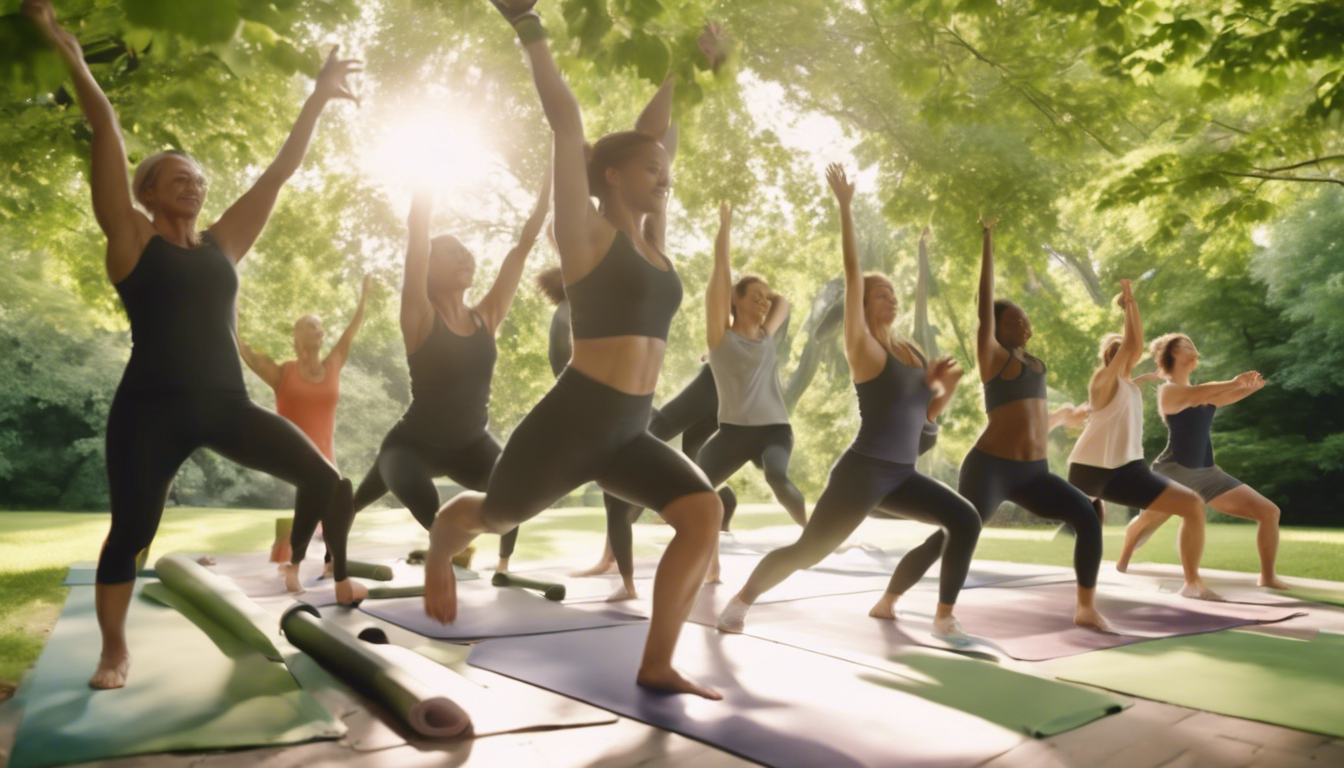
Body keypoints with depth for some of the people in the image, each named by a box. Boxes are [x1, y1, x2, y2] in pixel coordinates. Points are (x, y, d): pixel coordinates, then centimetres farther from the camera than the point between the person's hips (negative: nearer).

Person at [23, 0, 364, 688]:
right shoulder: (131, 238, 3)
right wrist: (69, 55, -3)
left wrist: (317, 100, 11)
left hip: (225, 404, 4)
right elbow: (106, 131, -1)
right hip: (152, 408, -3)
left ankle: (337, 582, 14)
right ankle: (115, 652, 19)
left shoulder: (221, 244, 13)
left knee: (325, 480, -5)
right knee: (132, 531, -2)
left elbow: (279, 172, 12)